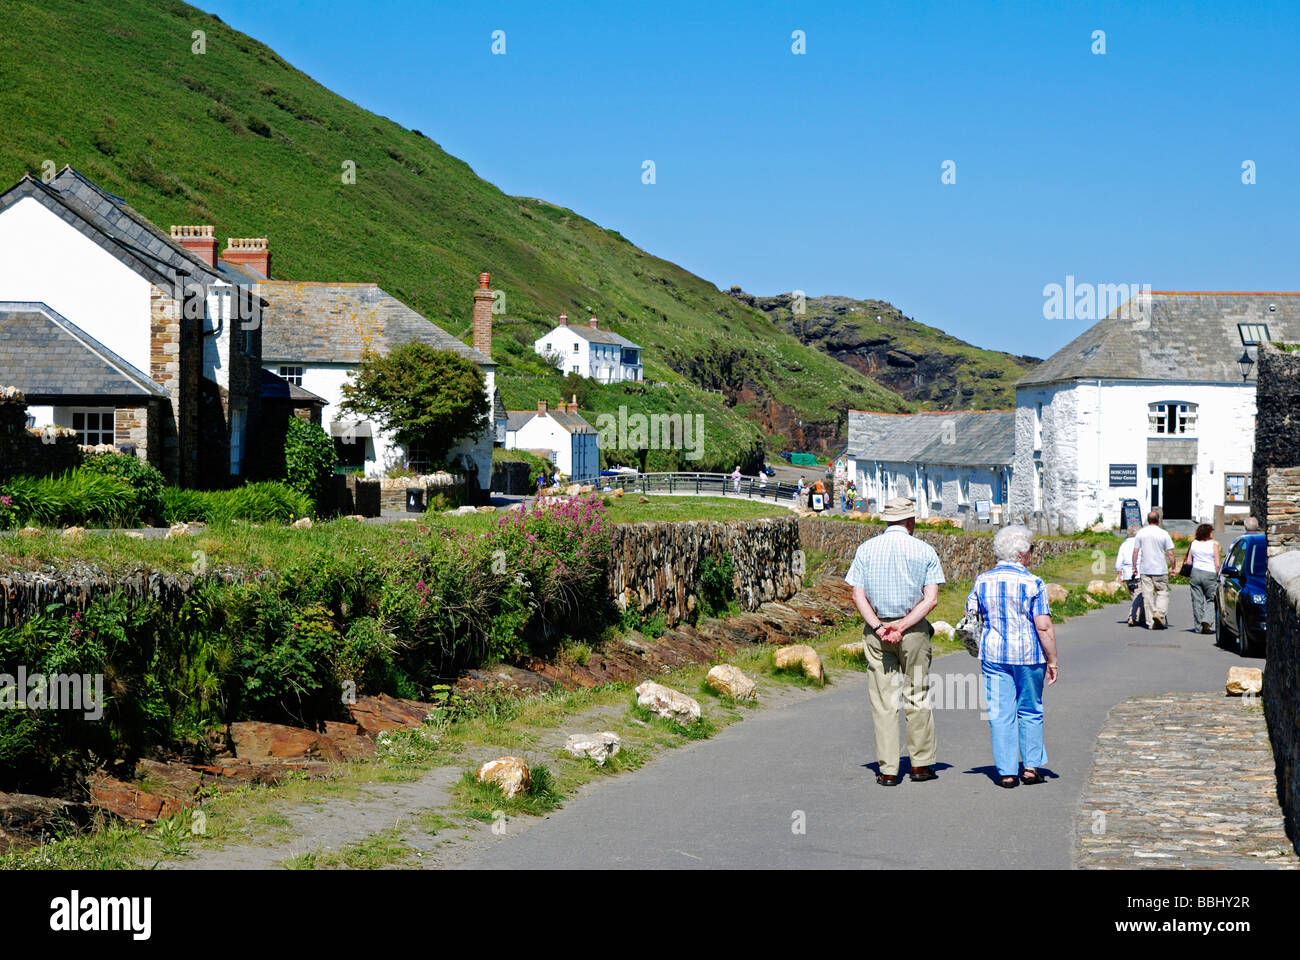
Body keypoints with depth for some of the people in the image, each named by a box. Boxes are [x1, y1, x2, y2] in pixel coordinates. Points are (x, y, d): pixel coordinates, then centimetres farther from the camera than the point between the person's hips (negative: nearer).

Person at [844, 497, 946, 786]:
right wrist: (902, 627, -12)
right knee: (918, 695, 10)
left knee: (882, 700, 3)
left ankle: (888, 770, 2)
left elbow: (858, 596, -5)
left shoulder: (866, 549, 3)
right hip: (915, 631, -1)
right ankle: (921, 763, 14)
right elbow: (931, 599, -9)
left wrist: (880, 628, -11)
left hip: (876, 629, 1)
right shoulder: (924, 551, -1)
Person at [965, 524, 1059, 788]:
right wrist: (1052, 661, -5)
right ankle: (1031, 767, 15)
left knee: (1000, 714, 5)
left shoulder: (982, 581, 2)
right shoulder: (1033, 583, -9)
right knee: (1030, 711, 13)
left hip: (993, 654, 2)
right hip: (1029, 654, -2)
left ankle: (1007, 773, 4)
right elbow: (1044, 627, -12)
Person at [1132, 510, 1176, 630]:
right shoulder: (1163, 534, -5)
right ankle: (1160, 613, -15)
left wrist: (1134, 567, 12)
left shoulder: (1141, 533, 2)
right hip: (1160, 569, -2)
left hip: (1145, 570, 2)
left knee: (1148, 595, 4)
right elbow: (1170, 553, -5)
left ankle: (1151, 622, 4)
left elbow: (1135, 552, 3)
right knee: (1163, 593, 9)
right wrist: (1172, 567, 6)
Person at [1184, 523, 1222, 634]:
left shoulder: (1193, 544, 7)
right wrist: (1218, 576, 4)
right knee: (1211, 600, 6)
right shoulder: (1214, 544, -5)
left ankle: (1198, 624, 9)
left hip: (1196, 573, 3)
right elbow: (1217, 564, -7)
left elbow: (1188, 561, 8)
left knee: (1197, 600, 8)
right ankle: (1206, 621, -13)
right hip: (1210, 575, -3)